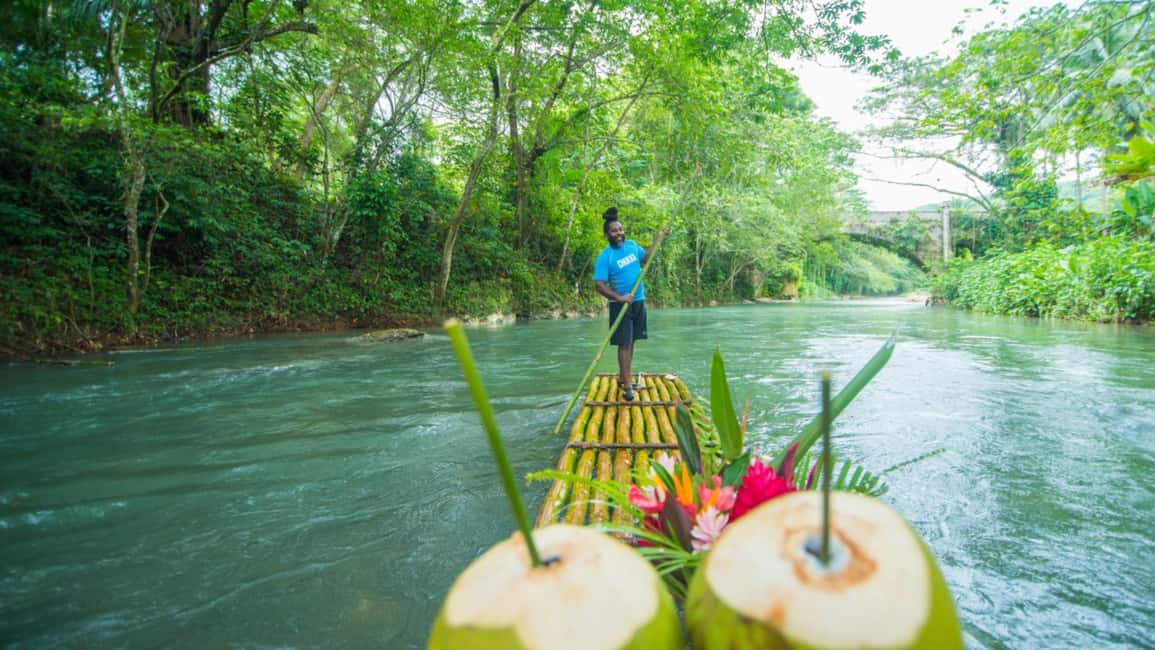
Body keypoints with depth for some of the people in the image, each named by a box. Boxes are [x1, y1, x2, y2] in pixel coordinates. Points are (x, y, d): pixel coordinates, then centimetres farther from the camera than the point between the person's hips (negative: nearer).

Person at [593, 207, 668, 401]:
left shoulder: (632, 245, 4)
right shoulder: (604, 257, -15)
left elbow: (645, 257, 25)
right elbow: (599, 284, -21)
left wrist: (659, 238, 20)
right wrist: (620, 298, -30)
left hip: (638, 301, 6)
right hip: (621, 305, -6)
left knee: (631, 341, 12)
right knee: (624, 343, -7)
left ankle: (622, 377, 23)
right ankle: (627, 385, -3)